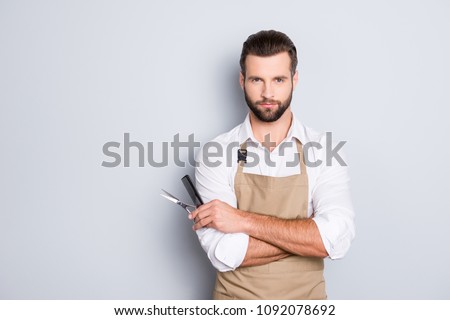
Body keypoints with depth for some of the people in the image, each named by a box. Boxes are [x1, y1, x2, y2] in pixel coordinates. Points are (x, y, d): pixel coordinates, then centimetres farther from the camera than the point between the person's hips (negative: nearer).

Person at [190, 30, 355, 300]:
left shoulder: (324, 151, -10)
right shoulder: (215, 154, -12)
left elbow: (337, 239, -22)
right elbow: (223, 253, -20)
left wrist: (245, 221, -24)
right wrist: (306, 236, -20)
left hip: (306, 296, 1)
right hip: (235, 296, 0)